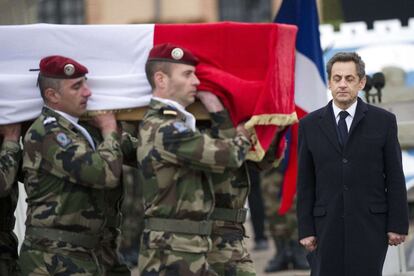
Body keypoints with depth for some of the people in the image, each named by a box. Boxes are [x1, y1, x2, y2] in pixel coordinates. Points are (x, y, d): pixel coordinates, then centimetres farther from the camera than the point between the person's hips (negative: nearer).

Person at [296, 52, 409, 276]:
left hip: (370, 225, -1)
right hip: (327, 227, 1)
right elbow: (305, 183, 8)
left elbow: (395, 178, 3)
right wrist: (305, 229, 2)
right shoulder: (310, 125, 7)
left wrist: (398, 224, -2)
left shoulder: (383, 121, 4)